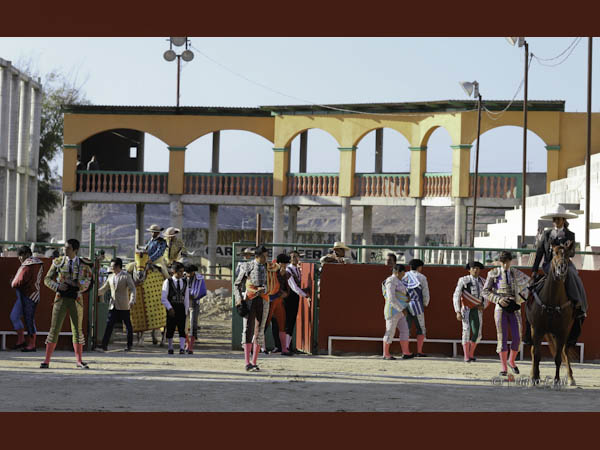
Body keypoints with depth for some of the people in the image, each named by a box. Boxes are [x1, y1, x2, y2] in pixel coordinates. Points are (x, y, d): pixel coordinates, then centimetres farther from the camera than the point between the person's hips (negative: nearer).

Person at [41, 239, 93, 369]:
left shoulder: (84, 265, 0)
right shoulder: (58, 262, 3)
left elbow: (85, 285, -4)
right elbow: (47, 280, 5)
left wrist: (68, 281, -16)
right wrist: (57, 286, -14)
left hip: (76, 300, 0)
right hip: (61, 298, 0)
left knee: (77, 330, 2)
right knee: (54, 329, -4)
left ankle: (79, 362, 10)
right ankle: (46, 361, -2)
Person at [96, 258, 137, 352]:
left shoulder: (126, 276, -4)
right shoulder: (110, 277, 12)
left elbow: (132, 289, -10)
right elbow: (103, 289, 20)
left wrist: (132, 300, -24)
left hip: (123, 306, -4)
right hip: (113, 306, 4)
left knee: (128, 325, 5)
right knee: (109, 325, -6)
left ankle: (129, 345, 16)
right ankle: (104, 345, -10)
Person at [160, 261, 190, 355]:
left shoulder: (185, 282, 9)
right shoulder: (168, 282, -2)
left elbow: (186, 299, 13)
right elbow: (163, 298, -7)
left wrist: (186, 311, 9)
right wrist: (170, 308, -17)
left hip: (181, 308, 2)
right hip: (171, 309, -2)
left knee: (182, 329, -8)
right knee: (170, 329, 4)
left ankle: (182, 348, -14)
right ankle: (170, 349, 17)